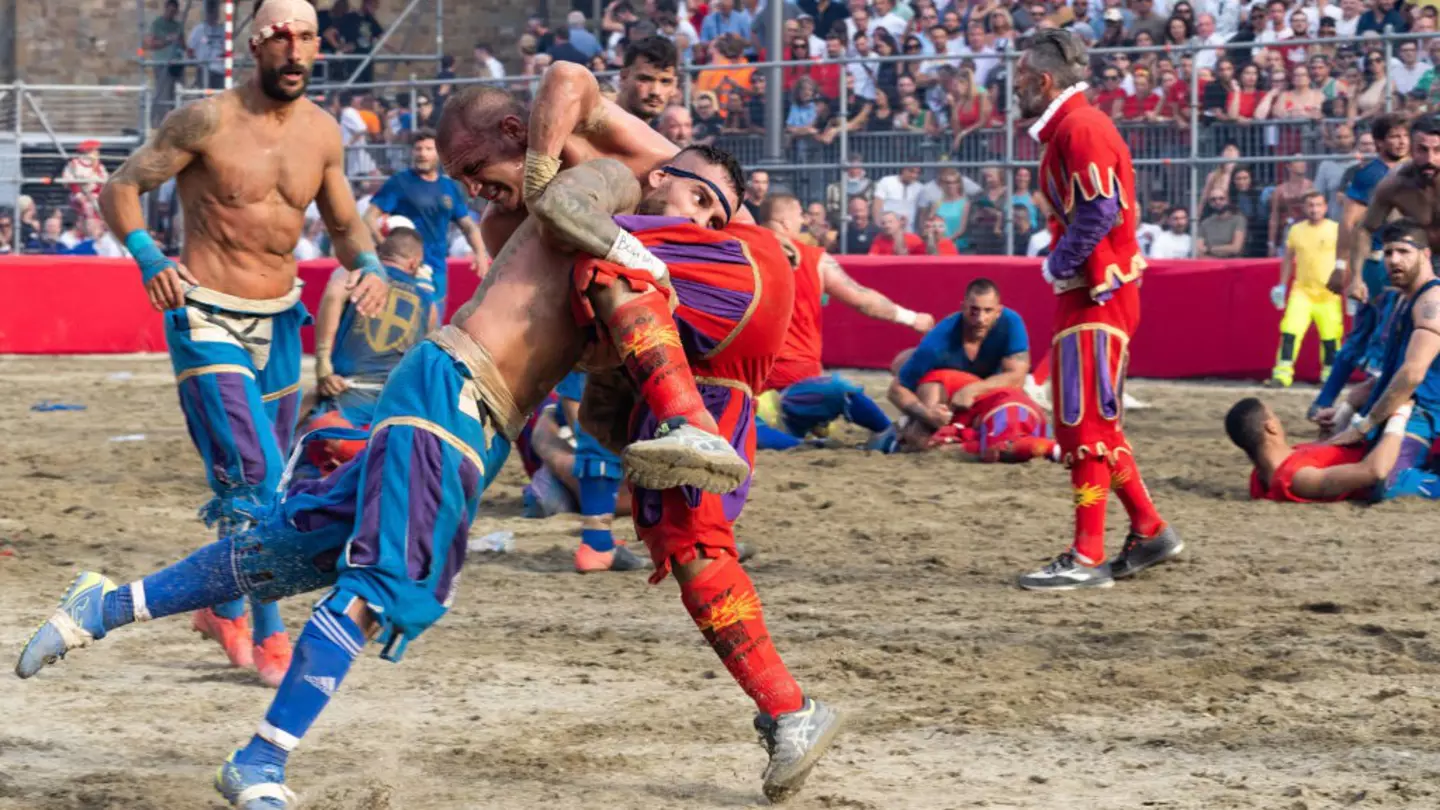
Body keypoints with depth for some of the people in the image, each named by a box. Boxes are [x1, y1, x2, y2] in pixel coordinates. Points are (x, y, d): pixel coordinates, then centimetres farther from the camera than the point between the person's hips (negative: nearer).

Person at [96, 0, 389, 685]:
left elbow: (344, 223, 15)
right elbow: (120, 189, -8)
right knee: (254, 478, -16)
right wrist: (148, 257, -25)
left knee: (269, 481, 13)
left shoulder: (322, 132, 3)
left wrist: (368, 265, -6)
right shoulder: (208, 121, -13)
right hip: (207, 321, -6)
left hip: (279, 323, 6)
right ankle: (269, 634, -6)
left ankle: (225, 610, 34)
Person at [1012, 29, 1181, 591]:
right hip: (1087, 292, 10)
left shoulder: (1080, 127, -15)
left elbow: (1100, 211, -24)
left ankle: (1087, 558, -7)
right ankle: (1149, 532, 21)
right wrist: (1061, 264, 6)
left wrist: (1058, 265, -14)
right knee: (1089, 422, 16)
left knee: (1084, 425, -8)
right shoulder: (1068, 128, 17)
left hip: (1096, 295, -10)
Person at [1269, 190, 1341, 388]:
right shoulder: (1296, 230, 8)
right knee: (1290, 331, -13)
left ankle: (1329, 375, 19)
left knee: (1330, 338, 2)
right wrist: (1281, 286, 15)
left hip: (1329, 295, -2)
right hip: (1302, 291, 2)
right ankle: (1282, 374, -14)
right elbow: (1288, 258, 18)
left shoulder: (1336, 229, -2)